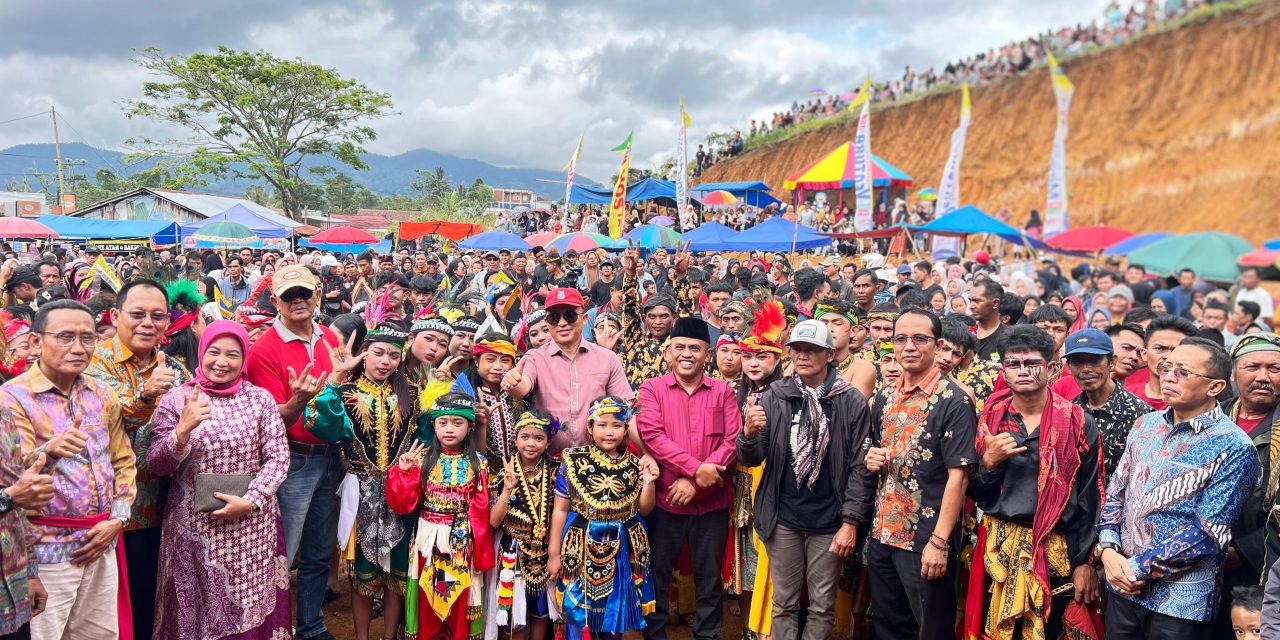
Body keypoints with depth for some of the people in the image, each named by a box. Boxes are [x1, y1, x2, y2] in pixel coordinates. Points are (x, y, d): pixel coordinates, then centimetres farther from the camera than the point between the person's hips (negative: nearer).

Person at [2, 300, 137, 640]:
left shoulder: (102, 395, 6)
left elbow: (124, 461, 9)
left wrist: (117, 517, -3)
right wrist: (47, 453, -37)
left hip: (102, 543, 5)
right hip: (47, 550, -5)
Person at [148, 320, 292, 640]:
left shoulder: (260, 399, 2)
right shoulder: (176, 399, 0)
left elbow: (278, 458, -1)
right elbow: (157, 466, -4)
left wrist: (250, 501, -14)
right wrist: (183, 430, -21)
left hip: (253, 526, 1)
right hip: (195, 527, 0)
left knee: (251, 611, 7)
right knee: (199, 614, 9)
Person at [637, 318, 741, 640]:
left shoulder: (723, 391, 4)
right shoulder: (652, 388, 0)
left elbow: (733, 441, -4)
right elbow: (651, 435, -12)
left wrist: (693, 483, -13)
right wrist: (695, 467, -21)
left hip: (712, 501, 1)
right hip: (665, 499, -1)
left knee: (709, 578, 12)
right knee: (657, 574, 9)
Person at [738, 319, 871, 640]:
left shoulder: (852, 401, -5)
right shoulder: (774, 397, 0)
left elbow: (858, 466, -4)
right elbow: (752, 459, 0)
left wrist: (851, 521, -8)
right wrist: (749, 434, -22)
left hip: (829, 519, -1)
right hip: (782, 517, 2)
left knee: (823, 605, 13)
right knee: (784, 603, 14)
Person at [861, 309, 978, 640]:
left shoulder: (954, 400, -12)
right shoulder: (885, 398, 8)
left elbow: (957, 475, -16)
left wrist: (939, 542, -20)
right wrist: (871, 458, -2)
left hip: (926, 539, -6)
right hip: (883, 534, 6)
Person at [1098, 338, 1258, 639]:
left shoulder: (1234, 448, -12)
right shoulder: (1146, 425, 5)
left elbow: (1207, 532, -16)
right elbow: (1115, 492, 8)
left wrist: (1138, 567, -16)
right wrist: (1109, 549, -7)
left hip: (1181, 598, -5)